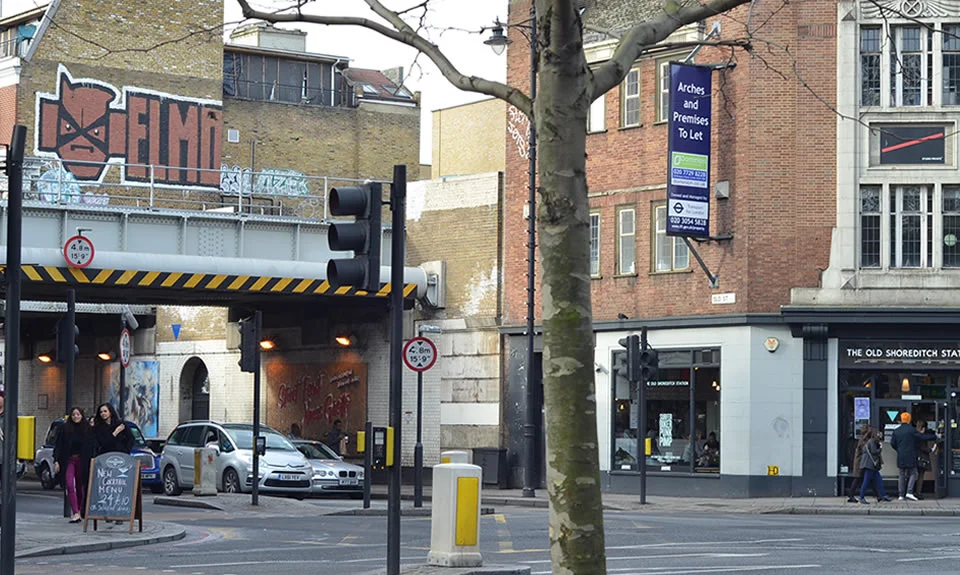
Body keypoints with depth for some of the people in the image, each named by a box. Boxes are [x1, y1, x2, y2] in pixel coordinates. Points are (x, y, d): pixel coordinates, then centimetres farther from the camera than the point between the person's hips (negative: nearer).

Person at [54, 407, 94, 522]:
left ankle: (78, 512, 20)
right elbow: (58, 446, 2)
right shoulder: (65, 429, 3)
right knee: (70, 486, -14)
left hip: (82, 461, 1)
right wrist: (56, 461, -6)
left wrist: (92, 461, -5)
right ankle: (76, 513, -19)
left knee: (80, 487, 7)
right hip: (69, 460, -1)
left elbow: (92, 447, 3)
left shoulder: (88, 430, 3)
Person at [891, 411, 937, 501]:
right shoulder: (912, 430, -9)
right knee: (912, 474, 5)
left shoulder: (896, 431, 5)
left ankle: (901, 495, 7)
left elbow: (892, 443, 7)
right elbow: (922, 437, -8)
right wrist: (934, 436, 2)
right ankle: (909, 492, -10)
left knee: (902, 475, 9)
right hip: (910, 457, -4)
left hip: (900, 457, 4)